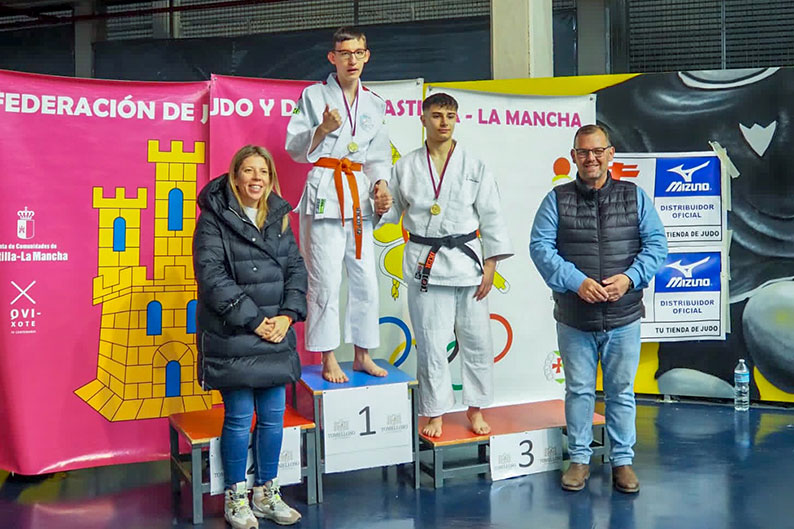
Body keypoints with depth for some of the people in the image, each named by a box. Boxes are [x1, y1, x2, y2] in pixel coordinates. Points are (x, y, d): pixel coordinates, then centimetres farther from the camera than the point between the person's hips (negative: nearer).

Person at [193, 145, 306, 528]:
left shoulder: (278, 217, 10)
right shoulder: (214, 217, -6)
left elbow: (296, 268, 8)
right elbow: (211, 275, -13)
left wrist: (287, 315, -6)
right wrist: (252, 320, -15)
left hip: (274, 335, 5)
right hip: (231, 338, -5)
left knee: (273, 416, 9)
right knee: (239, 418, 2)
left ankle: (266, 493, 26)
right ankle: (235, 497, 20)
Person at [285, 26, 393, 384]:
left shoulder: (374, 104, 14)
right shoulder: (314, 96, 2)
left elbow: (379, 155, 15)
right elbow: (295, 149, 0)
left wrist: (381, 186, -3)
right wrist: (322, 130, -17)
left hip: (360, 197, 5)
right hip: (324, 193, -4)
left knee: (365, 279, 8)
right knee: (326, 280, -5)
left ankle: (362, 355, 21)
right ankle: (328, 360, 7)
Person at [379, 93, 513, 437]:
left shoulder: (474, 167, 2)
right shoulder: (406, 167, 4)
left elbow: (491, 218, 2)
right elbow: (392, 211, 10)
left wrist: (490, 266, -3)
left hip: (467, 261, 0)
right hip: (425, 263, 0)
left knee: (476, 339, 5)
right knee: (431, 342, 4)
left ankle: (476, 408, 24)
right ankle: (435, 413, 21)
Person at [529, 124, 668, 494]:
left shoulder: (634, 197, 5)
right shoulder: (557, 199, 0)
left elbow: (656, 243, 3)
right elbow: (540, 246, -7)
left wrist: (629, 277, -14)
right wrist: (577, 282, -18)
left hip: (624, 317, 1)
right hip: (574, 318, -1)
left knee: (621, 391, 11)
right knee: (578, 390, 11)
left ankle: (622, 460, 26)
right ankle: (579, 459, 25)